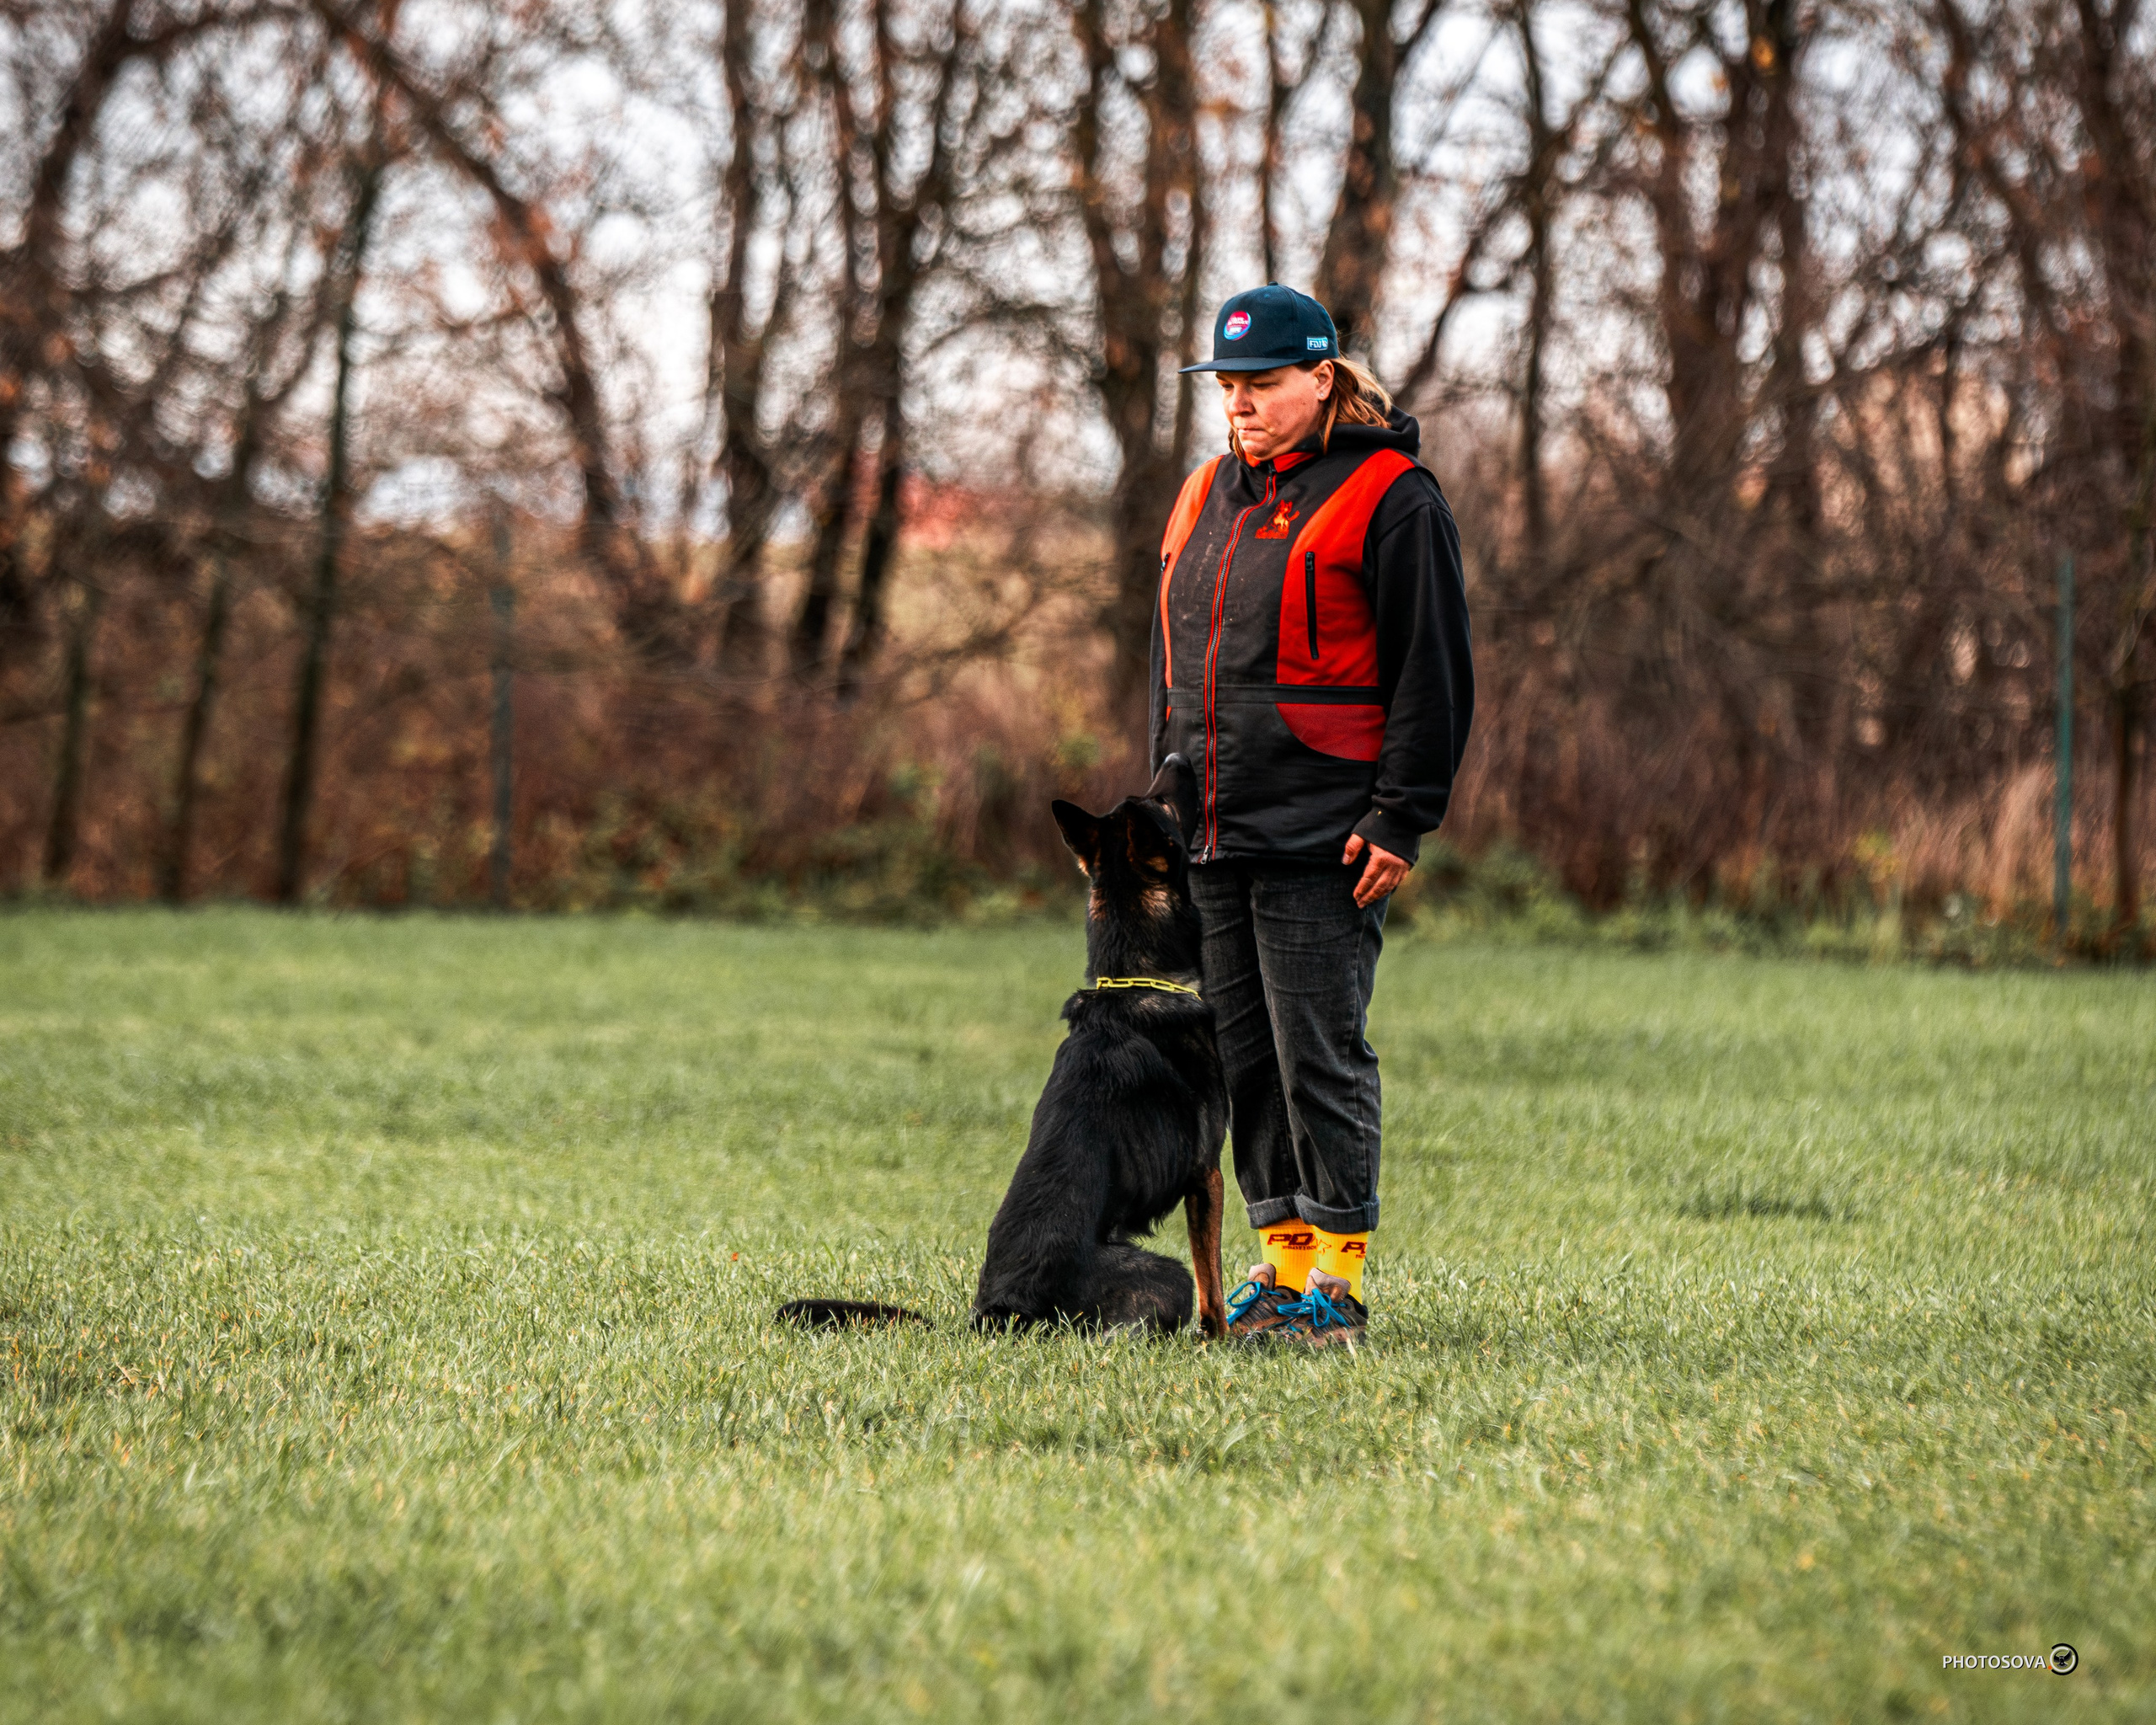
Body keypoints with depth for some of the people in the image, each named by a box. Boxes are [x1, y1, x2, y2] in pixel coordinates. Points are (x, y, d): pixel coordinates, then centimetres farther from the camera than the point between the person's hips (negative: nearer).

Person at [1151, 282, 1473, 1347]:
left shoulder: (1388, 500, -5)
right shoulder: (1206, 497, 18)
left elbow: (1432, 673, -8)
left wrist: (1400, 819, -13)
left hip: (1323, 840, -7)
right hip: (1214, 839, 7)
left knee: (1321, 1056, -6)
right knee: (1244, 1057, 9)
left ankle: (1338, 1274, 0)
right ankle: (1283, 1253, 16)